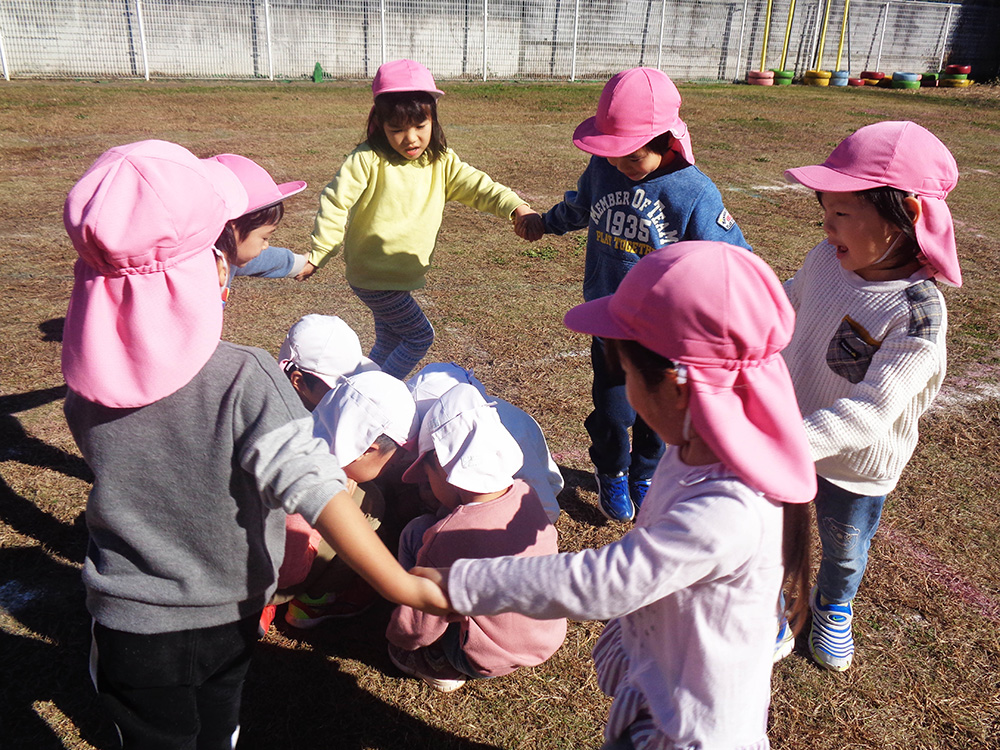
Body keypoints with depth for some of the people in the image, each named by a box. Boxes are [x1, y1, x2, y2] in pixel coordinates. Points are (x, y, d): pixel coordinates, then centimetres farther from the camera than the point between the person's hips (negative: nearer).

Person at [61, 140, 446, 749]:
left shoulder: (87, 387, -14)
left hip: (129, 625, 1)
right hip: (227, 621, -1)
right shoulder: (244, 379, -28)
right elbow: (312, 486, -37)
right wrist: (403, 587, -35)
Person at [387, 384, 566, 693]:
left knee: (416, 531, -4)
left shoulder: (447, 538, -28)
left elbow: (417, 628, -17)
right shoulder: (526, 495, -12)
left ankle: (439, 661, 7)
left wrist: (395, 634, 8)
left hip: (487, 663, -6)